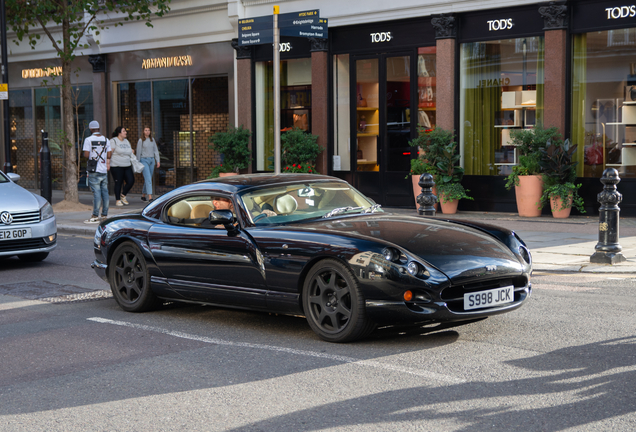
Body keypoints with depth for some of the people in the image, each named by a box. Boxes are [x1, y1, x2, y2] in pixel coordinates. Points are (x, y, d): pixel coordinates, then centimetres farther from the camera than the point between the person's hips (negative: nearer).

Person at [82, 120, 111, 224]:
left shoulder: (88, 140, -7)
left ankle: (95, 216, -7)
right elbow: (109, 154, 7)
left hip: (94, 170, -4)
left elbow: (86, 155, -12)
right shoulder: (105, 139, 7)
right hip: (104, 170, 4)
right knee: (105, 191, 9)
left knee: (96, 192, -6)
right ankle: (105, 215, 14)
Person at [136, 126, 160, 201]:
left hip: (151, 160, 5)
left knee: (148, 179, 10)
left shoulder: (152, 140, 9)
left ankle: (143, 195, 25)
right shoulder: (141, 140, -5)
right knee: (148, 179, -15)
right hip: (144, 160, -5)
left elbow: (156, 151, 10)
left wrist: (157, 161, 3)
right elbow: (138, 152, -2)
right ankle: (150, 197, -20)